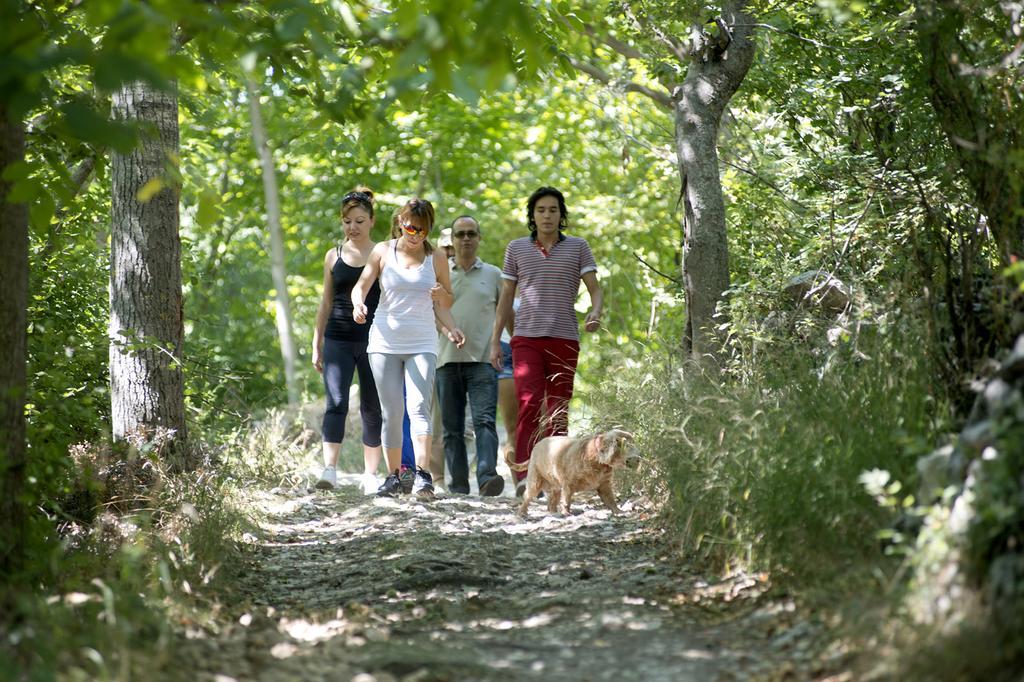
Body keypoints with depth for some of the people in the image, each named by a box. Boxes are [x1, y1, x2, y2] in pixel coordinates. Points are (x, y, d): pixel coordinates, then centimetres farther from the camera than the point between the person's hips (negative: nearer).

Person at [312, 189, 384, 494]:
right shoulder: (334, 256, 9)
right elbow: (326, 302, 14)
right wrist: (317, 343, 12)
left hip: (373, 340, -1)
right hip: (338, 339, 1)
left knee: (372, 408, 5)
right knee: (336, 402, -13)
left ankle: (370, 474, 12)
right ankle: (329, 469, -18)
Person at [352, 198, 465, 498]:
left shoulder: (436, 258, 6)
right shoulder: (383, 252, 6)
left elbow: (448, 302, 16)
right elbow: (360, 286, 6)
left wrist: (442, 296, -8)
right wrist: (359, 304, -16)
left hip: (422, 344, -1)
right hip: (385, 341, 1)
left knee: (419, 407, -17)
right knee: (391, 412, 3)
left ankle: (422, 474, -26)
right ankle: (393, 476, 11)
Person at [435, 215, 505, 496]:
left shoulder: (493, 275, 11)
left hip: (482, 360, -2)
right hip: (447, 359, 2)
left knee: (484, 420, -16)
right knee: (451, 428, 3)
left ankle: (487, 477, -28)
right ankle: (458, 485, 7)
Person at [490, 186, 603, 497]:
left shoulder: (577, 247, 8)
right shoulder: (517, 248, 11)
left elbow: (595, 289, 2)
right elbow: (505, 298, 14)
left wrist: (595, 314, -19)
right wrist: (495, 341, 9)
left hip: (565, 340, 1)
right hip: (527, 338, -1)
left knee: (558, 411, 2)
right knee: (529, 403, -19)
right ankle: (524, 476, -26)